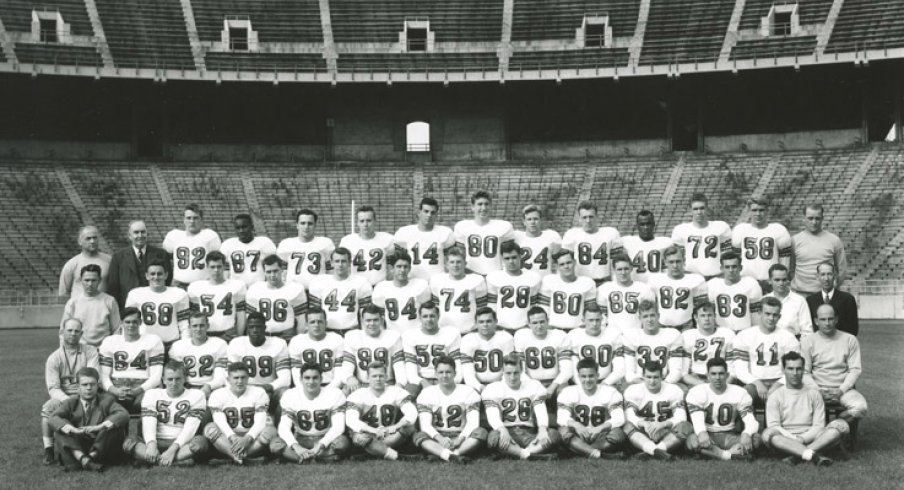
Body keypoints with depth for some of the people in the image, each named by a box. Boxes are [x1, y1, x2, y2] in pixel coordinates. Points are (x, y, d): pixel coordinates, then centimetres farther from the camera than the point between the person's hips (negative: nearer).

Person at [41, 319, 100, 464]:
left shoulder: (90, 352, 5)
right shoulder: (53, 358, 4)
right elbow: (53, 388, -5)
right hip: (62, 397, 1)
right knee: (47, 408, -30)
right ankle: (48, 450, -20)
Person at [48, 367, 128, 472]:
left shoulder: (106, 400, 7)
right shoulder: (70, 403, 9)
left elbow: (123, 414, -12)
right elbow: (52, 419, -10)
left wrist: (100, 427, -29)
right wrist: (73, 430, -31)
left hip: (101, 447, -1)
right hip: (76, 446, 1)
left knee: (116, 424, -21)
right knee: (59, 431, -19)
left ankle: (92, 457, -27)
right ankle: (82, 458, -38)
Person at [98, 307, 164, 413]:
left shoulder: (153, 341, 10)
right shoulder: (109, 342, 16)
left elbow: (156, 376, 2)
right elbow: (104, 375, 9)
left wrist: (139, 390, -16)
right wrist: (114, 390, -13)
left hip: (144, 387, -1)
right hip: (116, 386, 1)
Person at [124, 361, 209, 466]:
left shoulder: (196, 395, 4)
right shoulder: (152, 394, 12)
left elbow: (190, 428, -8)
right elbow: (148, 424, -3)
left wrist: (173, 449, -25)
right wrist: (151, 444, -26)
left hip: (182, 443, -2)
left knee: (201, 441, -34)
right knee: (129, 442, -28)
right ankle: (180, 461, -36)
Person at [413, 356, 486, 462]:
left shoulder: (468, 391, 3)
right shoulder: (427, 393, 5)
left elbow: (473, 422, -6)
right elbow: (425, 424, -6)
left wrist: (459, 439, -25)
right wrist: (440, 439, -27)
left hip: (462, 437, 0)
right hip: (437, 437, 0)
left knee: (481, 432, -28)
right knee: (419, 435, -31)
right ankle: (452, 456, -51)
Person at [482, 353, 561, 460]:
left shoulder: (534, 386, 10)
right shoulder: (493, 389, 3)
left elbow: (541, 412, -1)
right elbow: (493, 416, -10)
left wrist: (542, 430, -24)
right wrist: (502, 430, -32)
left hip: (528, 433, 2)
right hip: (506, 433, -2)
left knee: (554, 435, -26)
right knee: (493, 437, -38)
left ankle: (524, 454, -35)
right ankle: (531, 455, -39)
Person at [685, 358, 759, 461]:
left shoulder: (739, 393, 0)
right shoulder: (696, 392, -5)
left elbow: (750, 420, -8)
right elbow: (697, 419, -19)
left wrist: (746, 434, -33)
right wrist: (701, 433, -43)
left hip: (729, 436, 2)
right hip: (707, 436, -2)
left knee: (755, 438, -26)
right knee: (692, 440, -36)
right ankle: (732, 455, -33)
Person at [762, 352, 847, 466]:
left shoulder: (813, 393, 13)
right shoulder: (776, 396, 8)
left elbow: (819, 426, 5)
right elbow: (773, 426, -4)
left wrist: (803, 438, -14)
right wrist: (793, 438, -21)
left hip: (810, 438, 2)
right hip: (786, 441, -2)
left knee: (841, 425, -22)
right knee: (767, 434, -34)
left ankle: (797, 456, -34)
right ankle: (814, 456, -44)